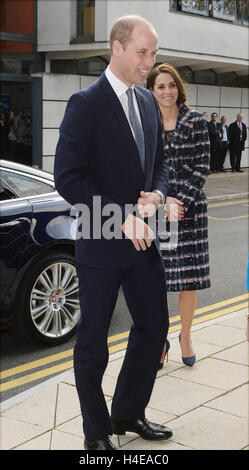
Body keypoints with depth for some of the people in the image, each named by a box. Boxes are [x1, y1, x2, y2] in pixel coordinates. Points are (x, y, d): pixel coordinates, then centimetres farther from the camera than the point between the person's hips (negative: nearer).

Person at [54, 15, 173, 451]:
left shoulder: (148, 101, 10)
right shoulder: (85, 104, -12)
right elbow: (68, 178, -16)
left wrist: (155, 194, -4)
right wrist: (121, 219, -20)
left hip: (143, 238, 7)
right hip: (100, 244, -7)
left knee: (153, 327, 14)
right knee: (93, 340, 7)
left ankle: (128, 414, 33)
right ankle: (96, 431, 25)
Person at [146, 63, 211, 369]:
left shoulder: (196, 121, 3)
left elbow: (202, 166, -1)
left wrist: (182, 201, -12)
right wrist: (162, 201, -11)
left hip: (190, 208, 0)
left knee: (190, 278, 4)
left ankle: (185, 336, 24)